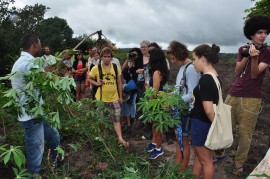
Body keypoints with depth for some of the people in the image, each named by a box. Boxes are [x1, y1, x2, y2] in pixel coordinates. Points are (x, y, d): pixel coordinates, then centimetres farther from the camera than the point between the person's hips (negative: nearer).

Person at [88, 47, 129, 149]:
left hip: (114, 98, 1)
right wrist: (96, 83, -15)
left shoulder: (116, 67, -2)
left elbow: (119, 83, 3)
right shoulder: (96, 68, -7)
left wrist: (120, 97, 4)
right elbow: (89, 79, 5)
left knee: (116, 119, 1)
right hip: (101, 98, 0)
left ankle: (120, 139, 3)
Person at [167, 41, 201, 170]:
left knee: (184, 140, 8)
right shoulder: (182, 67, 7)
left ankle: (183, 169, 27)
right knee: (178, 138, 18)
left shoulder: (191, 68, -20)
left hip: (186, 110, -8)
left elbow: (191, 95, -23)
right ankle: (177, 165, 35)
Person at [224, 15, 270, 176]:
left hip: (251, 99, -3)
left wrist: (255, 57, -25)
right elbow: (237, 72, 2)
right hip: (233, 95, 3)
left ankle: (239, 162, 17)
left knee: (245, 133, 0)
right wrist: (246, 55, -11)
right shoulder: (243, 49, 11)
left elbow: (254, 74, -10)